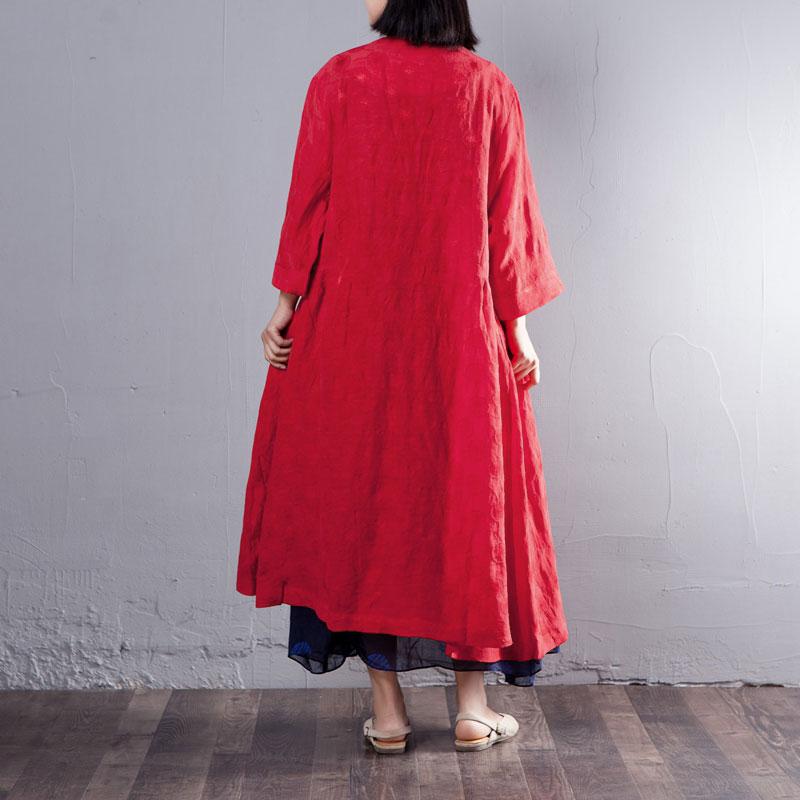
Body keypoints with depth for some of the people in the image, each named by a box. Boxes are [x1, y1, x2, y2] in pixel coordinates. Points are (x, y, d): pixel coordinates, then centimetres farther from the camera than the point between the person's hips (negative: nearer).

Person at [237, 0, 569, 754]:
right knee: (467, 497, 10)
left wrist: (287, 303, 5)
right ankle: (472, 706, 16)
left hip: (355, 331, 0)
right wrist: (517, 325, 6)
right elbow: (508, 219, 0)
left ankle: (386, 710, 14)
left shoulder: (338, 80, -3)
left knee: (362, 496, 9)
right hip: (462, 333, 1)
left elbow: (309, 204, -3)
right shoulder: (490, 88, 0)